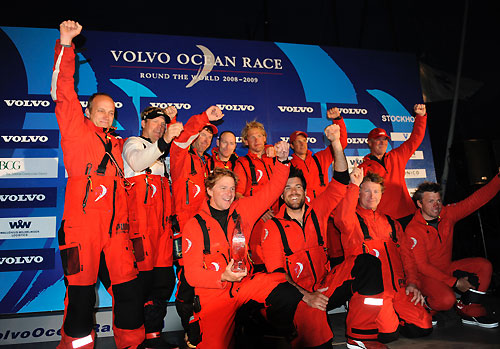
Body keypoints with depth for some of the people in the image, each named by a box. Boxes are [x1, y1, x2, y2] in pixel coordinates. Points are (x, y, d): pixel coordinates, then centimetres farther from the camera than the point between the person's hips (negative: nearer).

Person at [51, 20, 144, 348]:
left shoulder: (117, 143, 22)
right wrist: (65, 45, -9)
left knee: (129, 290, 7)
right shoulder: (76, 131, 7)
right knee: (82, 293, 2)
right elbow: (65, 94, -3)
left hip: (115, 228, 5)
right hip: (82, 226, -5)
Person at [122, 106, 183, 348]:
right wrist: (163, 141, -26)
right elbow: (137, 162, -16)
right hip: (140, 216, -7)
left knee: (164, 277, 3)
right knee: (142, 275, -10)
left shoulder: (160, 150, 31)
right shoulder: (133, 143, 8)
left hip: (161, 219, 7)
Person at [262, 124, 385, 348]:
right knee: (311, 314, -40)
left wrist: (336, 143, -10)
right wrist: (306, 296, -23)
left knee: (366, 262, -18)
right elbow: (276, 273, -10)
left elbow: (341, 181, 0)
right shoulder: (273, 227, -4)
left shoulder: (317, 211, 7)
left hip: (326, 285, 5)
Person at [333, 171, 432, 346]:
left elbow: (405, 254, 19)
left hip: (398, 288, 6)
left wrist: (412, 282, 5)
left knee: (424, 327, -8)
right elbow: (342, 219, -25)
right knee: (389, 334, -19)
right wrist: (354, 185, -20)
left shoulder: (391, 222, 20)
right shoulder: (354, 219, 1)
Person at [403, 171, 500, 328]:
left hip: (447, 268, 7)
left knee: (484, 265, -8)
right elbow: (422, 266, -21)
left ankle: (470, 311, 2)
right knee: (446, 300, -32)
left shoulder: (447, 214, -5)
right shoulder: (412, 231, -22)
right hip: (425, 275, -7)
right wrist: (455, 282, -22)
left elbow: (476, 200, -7)